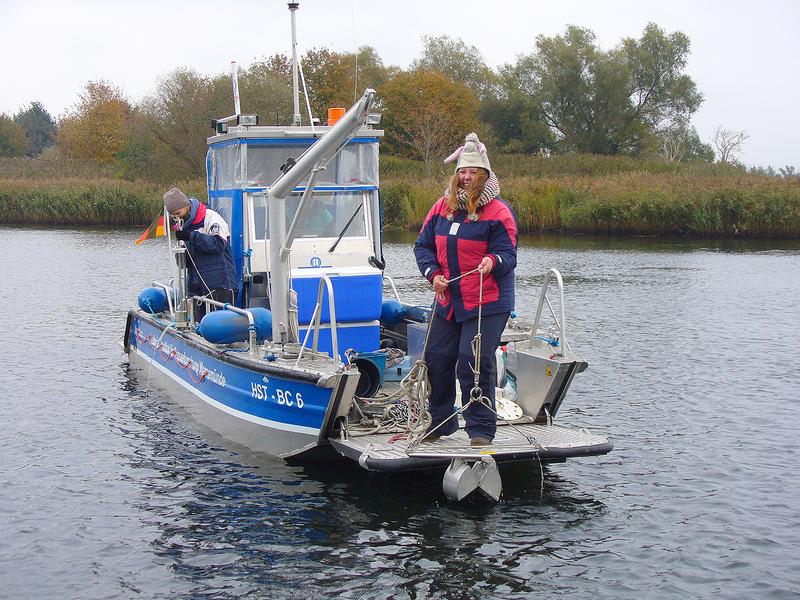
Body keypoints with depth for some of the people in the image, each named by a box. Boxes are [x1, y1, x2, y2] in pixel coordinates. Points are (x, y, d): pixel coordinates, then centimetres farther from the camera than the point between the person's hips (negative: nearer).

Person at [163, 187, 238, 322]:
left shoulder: (211, 217, -8)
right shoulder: (183, 225, 16)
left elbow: (218, 244, -21)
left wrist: (192, 236, -22)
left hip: (219, 285, -7)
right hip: (197, 286, 7)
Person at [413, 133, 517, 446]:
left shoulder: (498, 212, -7)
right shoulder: (443, 207, 8)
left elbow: (508, 254, -10)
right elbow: (423, 245, 13)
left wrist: (493, 262, -32)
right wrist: (433, 274, -3)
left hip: (487, 304, -5)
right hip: (447, 301, 6)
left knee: (475, 362, -10)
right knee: (437, 359, 9)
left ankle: (481, 429, 2)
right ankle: (440, 423, 26)